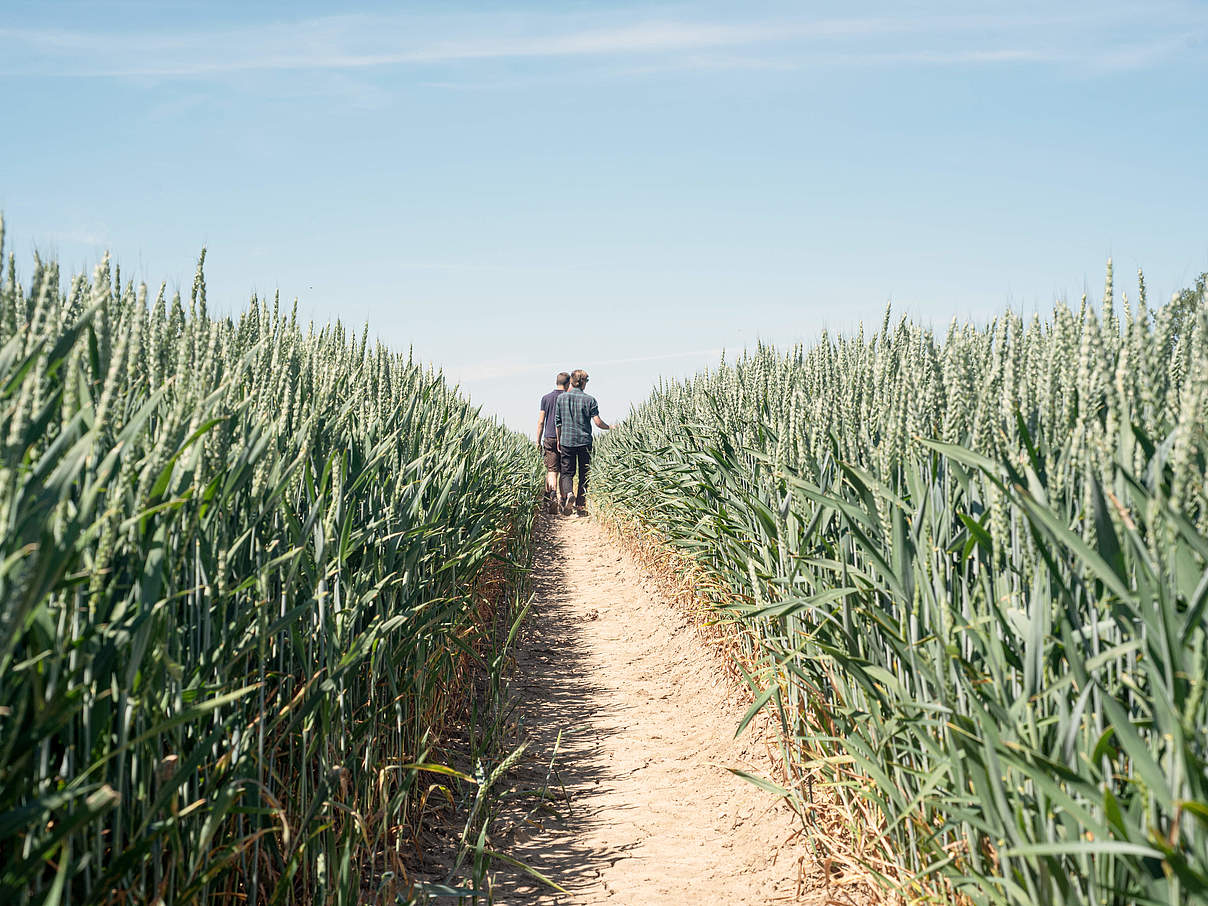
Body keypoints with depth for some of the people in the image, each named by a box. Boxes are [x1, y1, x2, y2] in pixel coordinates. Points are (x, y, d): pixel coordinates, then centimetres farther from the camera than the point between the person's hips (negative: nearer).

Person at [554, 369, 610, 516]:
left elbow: (557, 422, 6)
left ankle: (568, 494, -21)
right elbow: (598, 422, -9)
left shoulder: (561, 398, 2)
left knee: (566, 472, 7)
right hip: (585, 441, -1)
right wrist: (610, 427, 11)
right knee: (584, 474, 9)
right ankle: (581, 505, 10)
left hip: (566, 441, 1)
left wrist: (559, 441, 17)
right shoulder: (589, 400, -5)